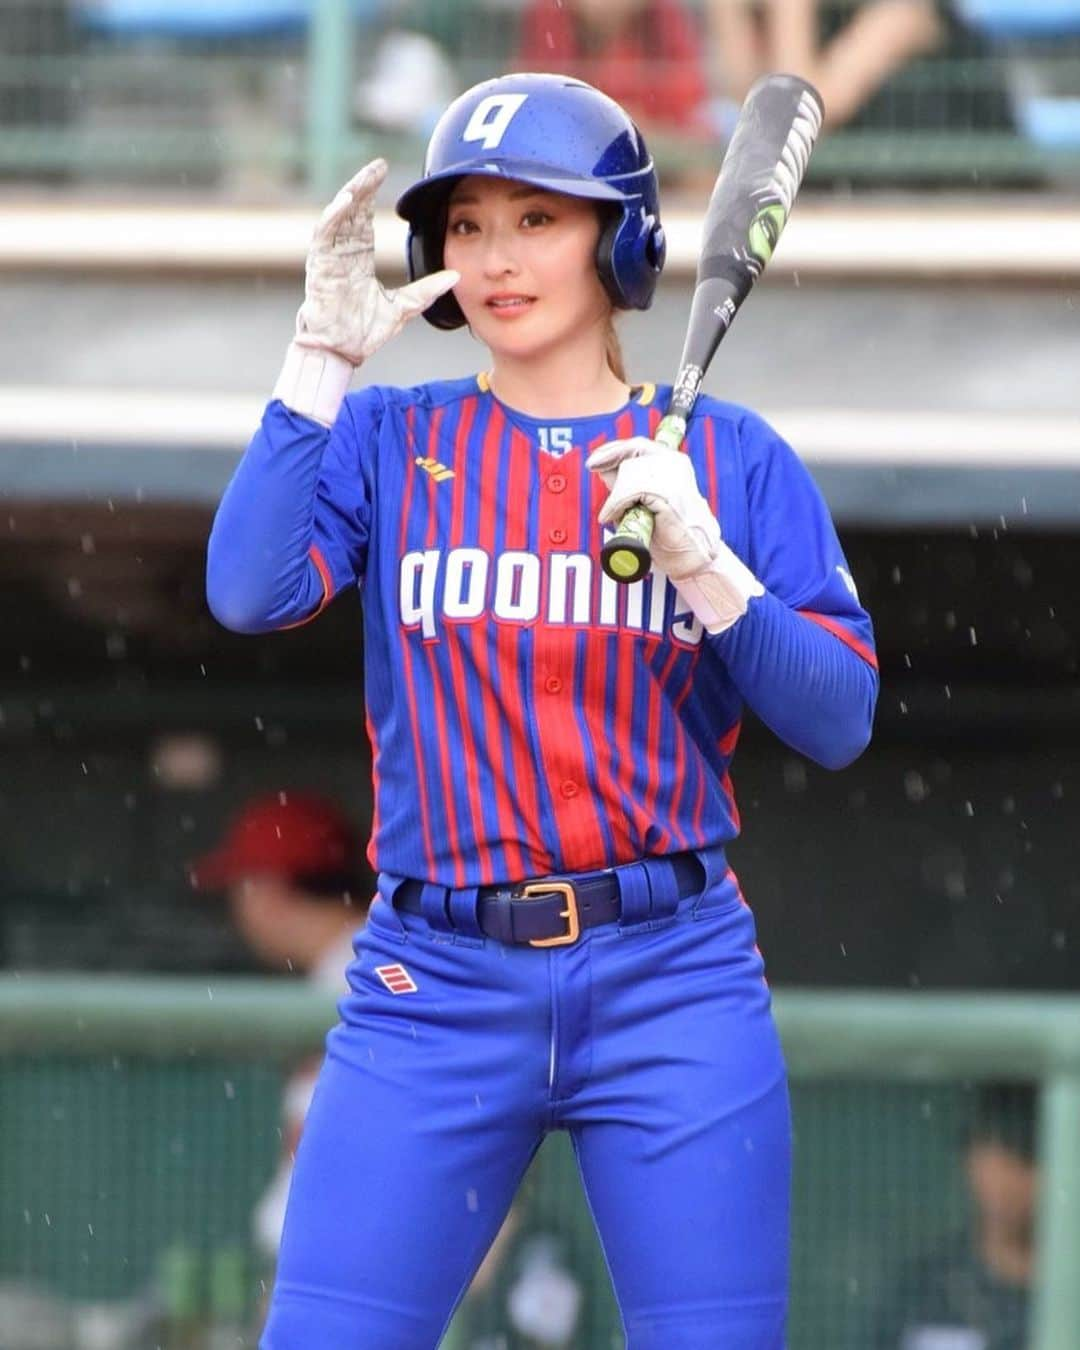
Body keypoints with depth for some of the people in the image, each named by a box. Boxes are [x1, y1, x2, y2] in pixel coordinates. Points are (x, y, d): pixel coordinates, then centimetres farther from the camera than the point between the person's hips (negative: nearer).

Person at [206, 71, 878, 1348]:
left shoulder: (731, 458, 6)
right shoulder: (388, 441, 7)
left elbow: (839, 722, 0)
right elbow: (249, 594, -11)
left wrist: (703, 563, -14)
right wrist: (321, 357, -9)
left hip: (674, 978, 0)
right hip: (438, 980, 0)